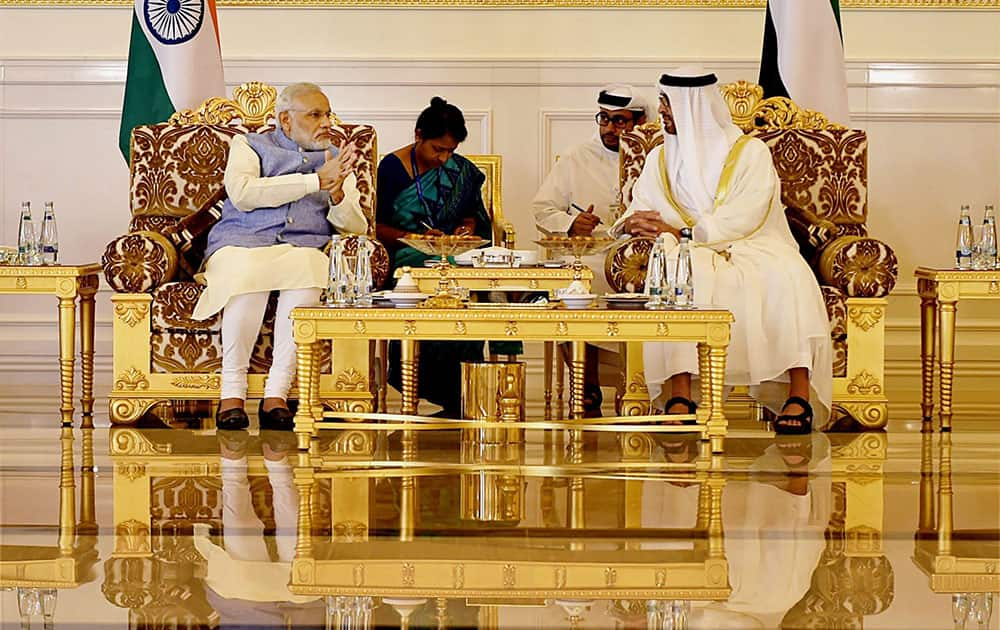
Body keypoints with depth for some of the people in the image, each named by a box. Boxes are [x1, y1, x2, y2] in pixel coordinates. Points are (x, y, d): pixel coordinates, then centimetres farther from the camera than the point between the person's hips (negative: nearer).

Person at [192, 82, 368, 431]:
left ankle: (276, 394, -34)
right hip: (242, 244, -2)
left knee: (305, 277, -35)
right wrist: (316, 181, -8)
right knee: (248, 276, -38)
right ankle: (232, 394, -30)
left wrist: (338, 195, -9)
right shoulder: (250, 146, 16)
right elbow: (242, 193, -7)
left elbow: (356, 227, 15)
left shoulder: (336, 160, 25)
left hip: (304, 248, 2)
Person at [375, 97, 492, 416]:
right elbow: (377, 226, -1)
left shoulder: (461, 170, 15)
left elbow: (471, 212, 25)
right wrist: (415, 237, -15)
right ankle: (449, 395, -29)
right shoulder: (392, 167, 2)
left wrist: (467, 225, 2)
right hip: (405, 257, -4)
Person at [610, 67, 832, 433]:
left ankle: (799, 396, -39)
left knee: (786, 277, -36)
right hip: (694, 254, 2)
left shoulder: (750, 152, 3)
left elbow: (741, 220, -10)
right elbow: (639, 212, 11)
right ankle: (681, 396, -43)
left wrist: (677, 231, -18)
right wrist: (631, 224, -14)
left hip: (750, 249, -1)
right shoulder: (661, 159, 18)